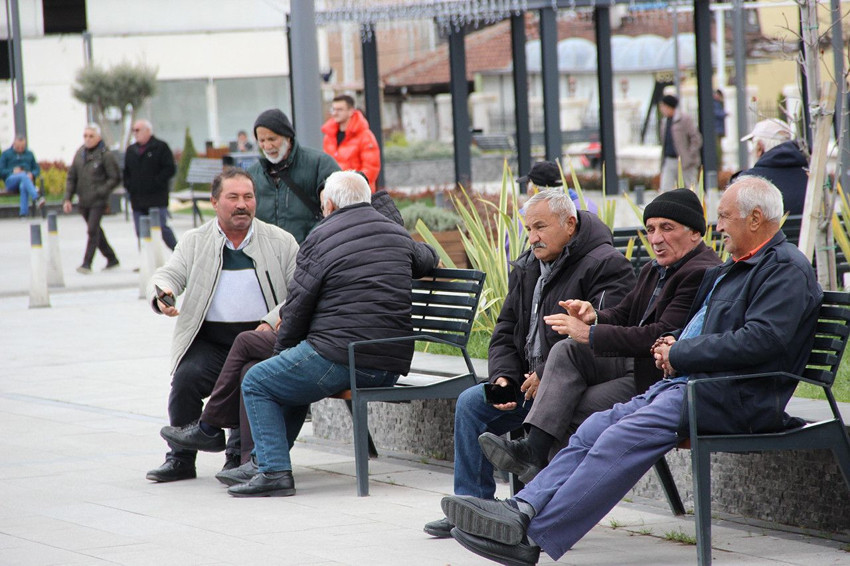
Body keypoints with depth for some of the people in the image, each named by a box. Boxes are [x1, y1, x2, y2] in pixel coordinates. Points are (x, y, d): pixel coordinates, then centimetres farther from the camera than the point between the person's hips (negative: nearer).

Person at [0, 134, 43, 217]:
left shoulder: (29, 154, 25)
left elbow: (37, 169, 21)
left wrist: (32, 174, -3)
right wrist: (12, 171, -10)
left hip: (27, 179, 1)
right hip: (11, 181, -1)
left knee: (23, 187, -40)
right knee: (24, 176, -39)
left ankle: (23, 213, -52)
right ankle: (36, 198, -60)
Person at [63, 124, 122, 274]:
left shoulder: (106, 155, -9)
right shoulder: (80, 153, 8)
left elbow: (115, 178, -9)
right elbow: (71, 177, 12)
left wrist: (100, 192, -17)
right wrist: (67, 198, 4)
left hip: (98, 201, -6)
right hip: (83, 201, 6)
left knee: (92, 231, -13)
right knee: (95, 231, 14)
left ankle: (87, 263, -12)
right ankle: (111, 258, 28)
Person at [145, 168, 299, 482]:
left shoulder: (281, 242, 10)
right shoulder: (194, 242, 14)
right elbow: (168, 276, 2)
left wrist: (272, 322, -17)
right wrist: (162, 295, -23)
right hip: (209, 342, 1)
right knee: (187, 377, -28)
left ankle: (242, 456, -10)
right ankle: (180, 458, -10)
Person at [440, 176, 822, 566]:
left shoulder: (787, 268, -6)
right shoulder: (733, 268, 26)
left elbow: (761, 340, -19)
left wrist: (679, 355, -13)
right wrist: (674, 347, 8)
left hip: (730, 397, -10)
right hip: (685, 381, 10)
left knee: (624, 438, -27)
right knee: (596, 428, -10)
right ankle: (523, 509, -24)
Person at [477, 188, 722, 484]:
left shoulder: (702, 274, -18)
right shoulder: (654, 270, 16)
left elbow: (662, 336, -25)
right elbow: (621, 315, 17)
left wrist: (590, 334, -23)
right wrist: (593, 317, -10)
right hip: (634, 363, 9)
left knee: (575, 407, -18)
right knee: (566, 351, -12)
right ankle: (534, 450, -24)